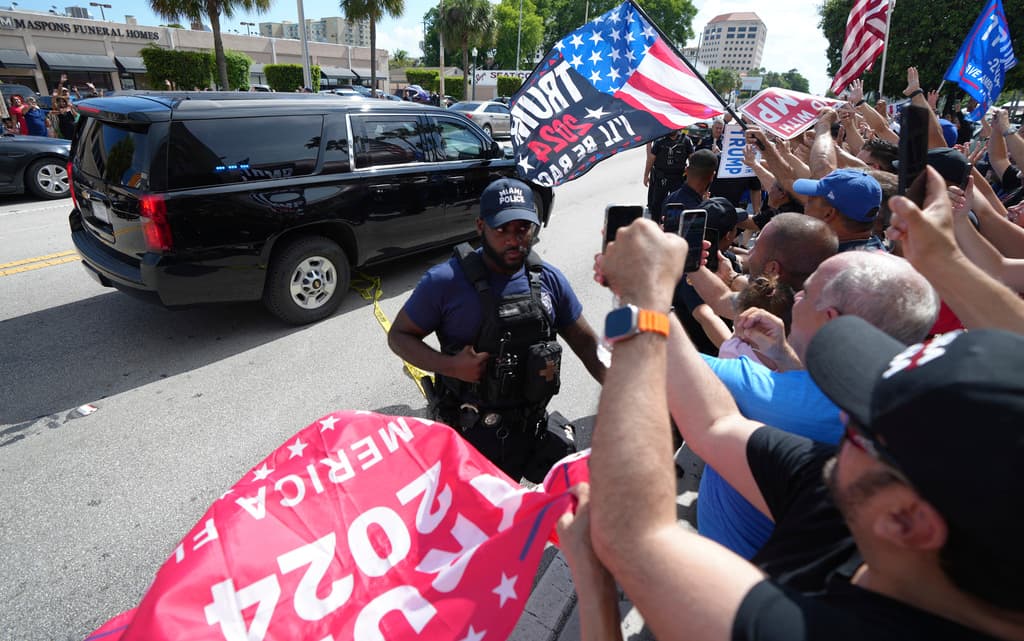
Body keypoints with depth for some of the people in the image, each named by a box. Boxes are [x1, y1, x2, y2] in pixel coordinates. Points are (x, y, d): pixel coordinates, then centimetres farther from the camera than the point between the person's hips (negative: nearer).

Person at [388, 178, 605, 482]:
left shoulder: (549, 279, -5)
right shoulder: (446, 281, -17)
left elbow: (585, 342, 4)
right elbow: (399, 335, -8)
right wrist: (449, 366, -24)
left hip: (528, 431, 4)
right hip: (468, 433, -4)